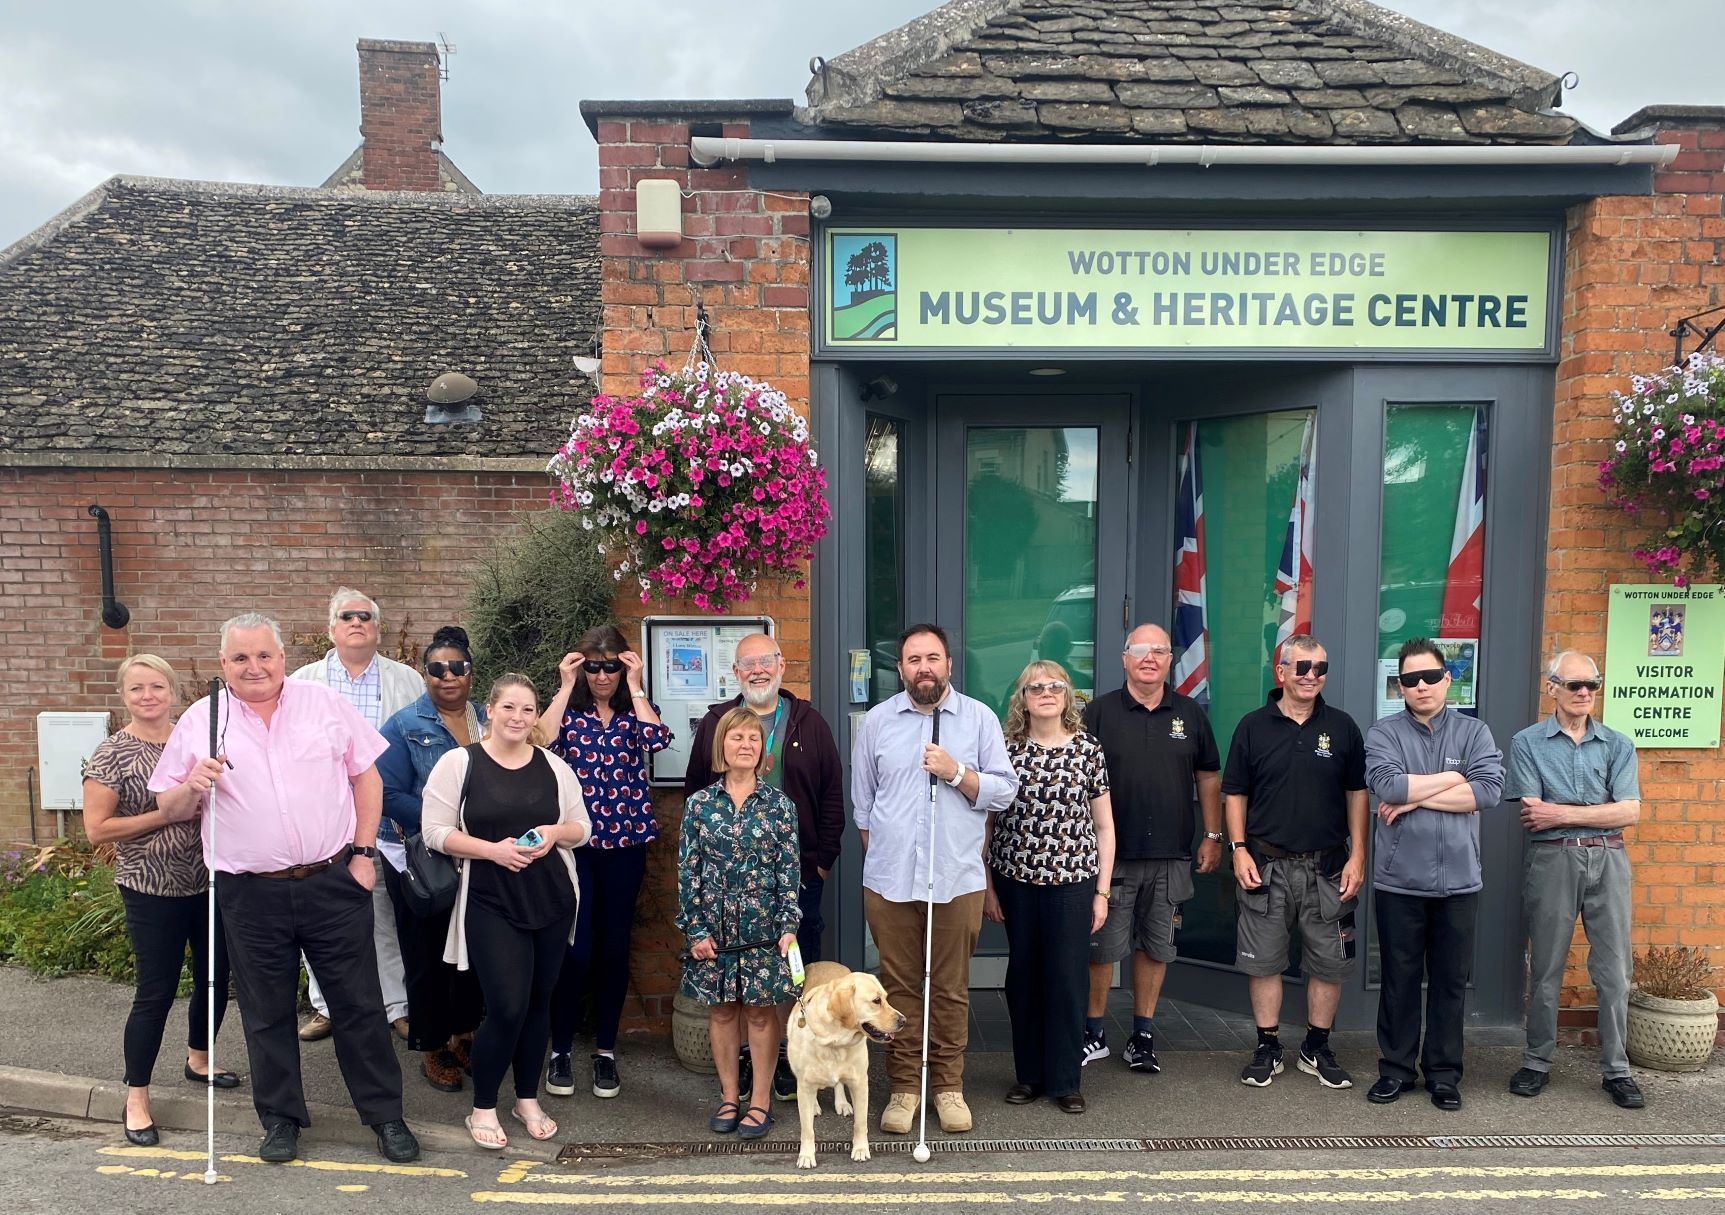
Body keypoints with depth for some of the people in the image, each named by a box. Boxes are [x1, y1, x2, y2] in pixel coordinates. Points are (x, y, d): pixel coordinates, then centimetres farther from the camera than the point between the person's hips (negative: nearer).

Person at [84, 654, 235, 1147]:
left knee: (215, 979, 15)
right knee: (156, 993, 0)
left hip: (208, 881, 5)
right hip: (152, 890, -5)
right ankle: (136, 1098, 17)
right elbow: (96, 829, -12)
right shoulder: (112, 753, -9)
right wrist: (169, 814, -19)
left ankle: (198, 1060, 39)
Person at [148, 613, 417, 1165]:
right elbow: (168, 806, 6)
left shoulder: (326, 704, 1)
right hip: (250, 894, 1)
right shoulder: (200, 721, 2)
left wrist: (363, 852, 0)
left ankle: (385, 1114, 20)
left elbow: (367, 775, 5)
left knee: (359, 1004, 7)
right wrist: (193, 786, -16)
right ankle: (281, 1117, 31)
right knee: (267, 1013, 13)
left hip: (333, 883, 0)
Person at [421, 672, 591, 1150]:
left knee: (538, 1003, 11)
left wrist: (557, 833, -10)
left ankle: (528, 1098, 30)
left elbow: (582, 826, 12)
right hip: (491, 905, -4)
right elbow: (436, 831, -6)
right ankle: (483, 1107, 14)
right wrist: (491, 849, -18)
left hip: (552, 900, 4)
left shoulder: (554, 766, 6)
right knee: (508, 1007, -9)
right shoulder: (459, 762, -4)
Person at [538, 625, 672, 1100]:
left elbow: (657, 739, -18)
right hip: (573, 844, -1)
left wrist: (635, 686, -11)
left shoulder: (636, 709, 5)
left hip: (625, 844, 1)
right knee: (576, 948, -3)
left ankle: (606, 1051, 22)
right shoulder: (568, 708, 4)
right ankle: (560, 1051, 15)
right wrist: (565, 687, -11)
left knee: (614, 946, 8)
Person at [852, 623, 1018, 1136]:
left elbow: (1004, 791, 0)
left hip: (958, 878, -1)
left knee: (951, 987, 7)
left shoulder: (980, 718, 2)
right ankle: (904, 1086, 20)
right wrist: (878, 853, 10)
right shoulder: (876, 721, 6)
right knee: (899, 986, 7)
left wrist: (957, 772, -14)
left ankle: (949, 1085, 21)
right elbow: (862, 802, 14)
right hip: (889, 878, 1)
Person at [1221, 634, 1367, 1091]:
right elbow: (1235, 793, 4)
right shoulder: (1253, 726, 1)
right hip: (1266, 865, -1)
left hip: (1327, 867, 1)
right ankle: (1267, 1049, 19)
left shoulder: (1342, 727, 4)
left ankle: (1317, 1049, 24)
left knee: (1329, 962, 7)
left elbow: (1357, 793, 6)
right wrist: (1238, 849, -4)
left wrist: (1357, 856, 0)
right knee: (1263, 960, 5)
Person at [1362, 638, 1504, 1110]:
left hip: (1458, 880, 1)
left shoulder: (1474, 732, 5)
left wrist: (1414, 796, -13)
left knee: (1451, 981, 10)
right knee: (1399, 979, 8)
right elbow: (1386, 784, -17)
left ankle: (1444, 1073, 24)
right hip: (1399, 880, -1)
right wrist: (1454, 777, -9)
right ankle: (1395, 1068, 21)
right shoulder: (1383, 734, 1)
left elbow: (1490, 789, -11)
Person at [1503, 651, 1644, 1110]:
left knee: (1613, 971, 6)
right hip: (1552, 861, -2)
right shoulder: (1527, 743, 1)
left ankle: (1616, 1069, 20)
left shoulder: (1618, 745, 7)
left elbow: (1630, 812, -5)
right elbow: (1532, 815, -7)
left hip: (1608, 860, 2)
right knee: (1545, 970, 7)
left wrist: (1562, 814, -12)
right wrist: (1596, 812, -9)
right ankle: (1537, 1062, 19)